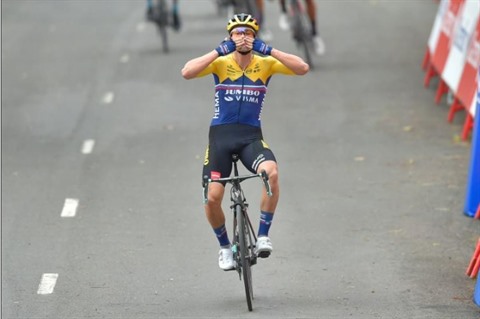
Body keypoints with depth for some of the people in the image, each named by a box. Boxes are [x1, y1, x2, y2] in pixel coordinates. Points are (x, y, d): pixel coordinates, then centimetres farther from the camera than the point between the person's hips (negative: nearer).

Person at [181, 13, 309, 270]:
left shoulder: (265, 64, -1)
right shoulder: (221, 63, -4)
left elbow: (303, 68, -15)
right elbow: (187, 72, -21)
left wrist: (269, 51, -19)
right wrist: (218, 51, -23)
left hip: (251, 136, 0)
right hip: (220, 134, 0)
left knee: (271, 172, -32)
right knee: (212, 198, -10)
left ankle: (263, 236, -16)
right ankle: (225, 247, 19)